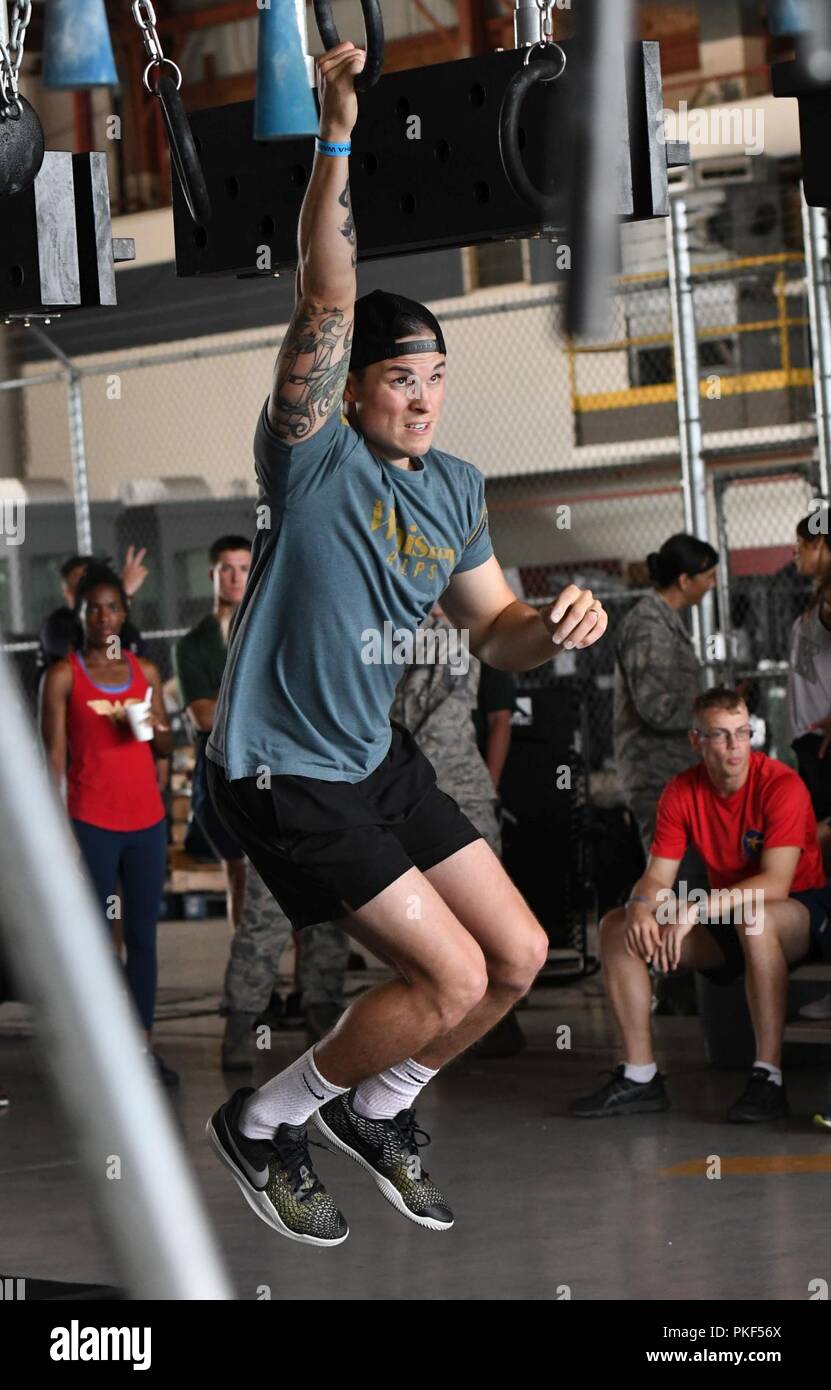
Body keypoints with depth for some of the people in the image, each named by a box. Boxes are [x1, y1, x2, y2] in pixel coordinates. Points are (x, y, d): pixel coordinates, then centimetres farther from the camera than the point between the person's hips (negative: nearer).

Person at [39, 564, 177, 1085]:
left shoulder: (146, 671, 11)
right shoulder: (64, 675, -1)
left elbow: (167, 750, 18)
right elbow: (55, 756, -4)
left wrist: (155, 727, -5)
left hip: (146, 821, 4)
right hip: (91, 822, -4)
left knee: (144, 934, 5)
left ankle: (144, 1045, 9)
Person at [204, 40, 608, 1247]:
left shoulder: (457, 489, 5)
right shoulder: (315, 456, -17)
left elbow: (492, 631, 11)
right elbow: (325, 304, -30)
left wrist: (555, 626, -13)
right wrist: (337, 137, -41)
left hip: (378, 758, 8)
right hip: (281, 773, -8)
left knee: (518, 955, 9)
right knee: (450, 975, -13)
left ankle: (373, 1110, 30)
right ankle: (261, 1126, 6)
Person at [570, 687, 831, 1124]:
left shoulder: (781, 785, -20)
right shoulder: (682, 792, -3)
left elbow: (775, 884, -28)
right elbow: (657, 877, -3)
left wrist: (698, 908, -37)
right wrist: (640, 906, -28)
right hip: (725, 926, 6)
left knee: (754, 918, -41)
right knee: (616, 927, -9)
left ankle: (769, 1077, -37)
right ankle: (640, 1076, -10)